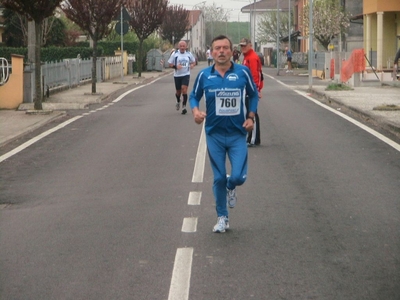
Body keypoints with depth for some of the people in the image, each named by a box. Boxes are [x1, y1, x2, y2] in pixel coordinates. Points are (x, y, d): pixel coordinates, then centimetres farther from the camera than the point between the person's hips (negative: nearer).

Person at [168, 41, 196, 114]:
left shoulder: (189, 54, 3)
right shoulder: (174, 54, -3)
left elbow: (194, 61, 18)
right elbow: (170, 64, 0)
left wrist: (192, 65, -5)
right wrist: (176, 66, -20)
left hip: (186, 74, 0)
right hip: (177, 75, 0)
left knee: (184, 89, -17)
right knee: (178, 91, 11)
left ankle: (184, 106, -11)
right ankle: (178, 101, 44)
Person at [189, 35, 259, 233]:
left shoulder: (243, 72, -5)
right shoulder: (204, 75, -3)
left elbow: (253, 94, 9)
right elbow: (194, 96, 10)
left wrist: (251, 117, -2)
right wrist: (195, 110, -12)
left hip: (238, 134, -1)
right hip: (214, 135, 1)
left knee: (238, 177, -9)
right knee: (219, 178, 6)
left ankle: (231, 187, 29)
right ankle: (222, 217, 23)